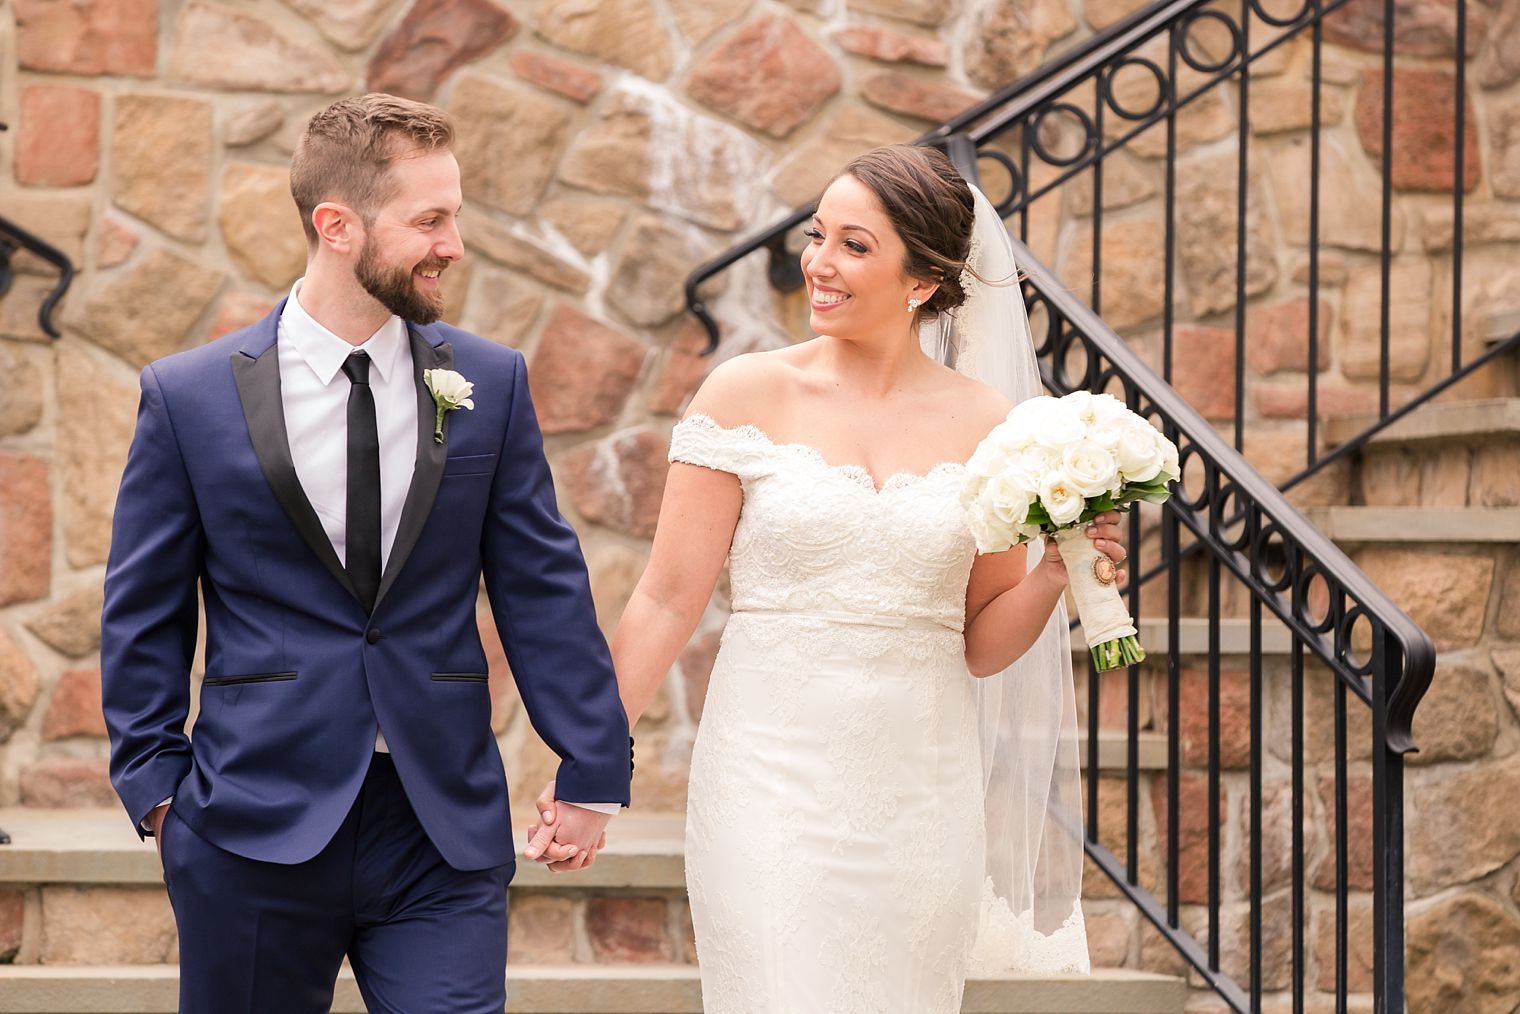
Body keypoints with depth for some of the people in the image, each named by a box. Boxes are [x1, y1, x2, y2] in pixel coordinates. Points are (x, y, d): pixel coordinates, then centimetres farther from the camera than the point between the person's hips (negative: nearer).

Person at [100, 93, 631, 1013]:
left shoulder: (490, 384, 5)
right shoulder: (189, 397, -1)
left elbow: (544, 591, 6)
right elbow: (145, 614, 5)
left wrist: (594, 769, 5)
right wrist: (155, 781, 1)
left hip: (444, 837, 1)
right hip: (257, 826, -1)